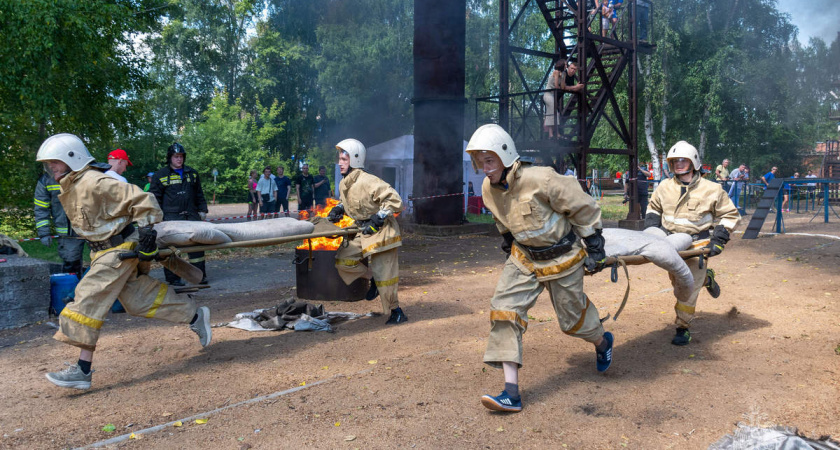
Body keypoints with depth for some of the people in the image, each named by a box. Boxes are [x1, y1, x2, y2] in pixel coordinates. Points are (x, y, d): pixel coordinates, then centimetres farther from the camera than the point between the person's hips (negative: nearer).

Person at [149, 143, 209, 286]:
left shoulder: (192, 173, 16)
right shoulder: (160, 175, 5)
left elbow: (199, 194, 23)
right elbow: (155, 198, 6)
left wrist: (202, 210, 15)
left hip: (192, 215, 3)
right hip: (171, 217, -3)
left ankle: (200, 275, 9)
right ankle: (173, 278, 6)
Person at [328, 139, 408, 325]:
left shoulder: (368, 181, -23)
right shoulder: (344, 184, 5)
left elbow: (394, 200, -24)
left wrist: (377, 220, -25)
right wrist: (338, 208, 6)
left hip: (381, 232, -8)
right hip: (362, 232, 8)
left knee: (383, 274, -5)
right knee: (343, 259, -1)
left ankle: (396, 311, 12)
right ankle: (371, 278, 19)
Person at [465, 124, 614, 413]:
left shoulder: (540, 179, -28)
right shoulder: (489, 189, -7)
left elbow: (584, 208, -17)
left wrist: (594, 248, -12)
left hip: (562, 259, -5)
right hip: (524, 258, 5)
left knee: (572, 317, 10)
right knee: (505, 310, -12)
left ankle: (603, 342, 49)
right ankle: (511, 393, -12)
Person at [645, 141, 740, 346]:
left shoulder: (711, 189, -5)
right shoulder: (665, 187, 4)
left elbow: (730, 215, 1)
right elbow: (653, 209, 20)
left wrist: (718, 240, -10)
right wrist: (652, 229, 3)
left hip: (696, 246, -4)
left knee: (687, 290, -8)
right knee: (677, 282, 19)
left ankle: (683, 329, 5)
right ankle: (706, 278, 48)